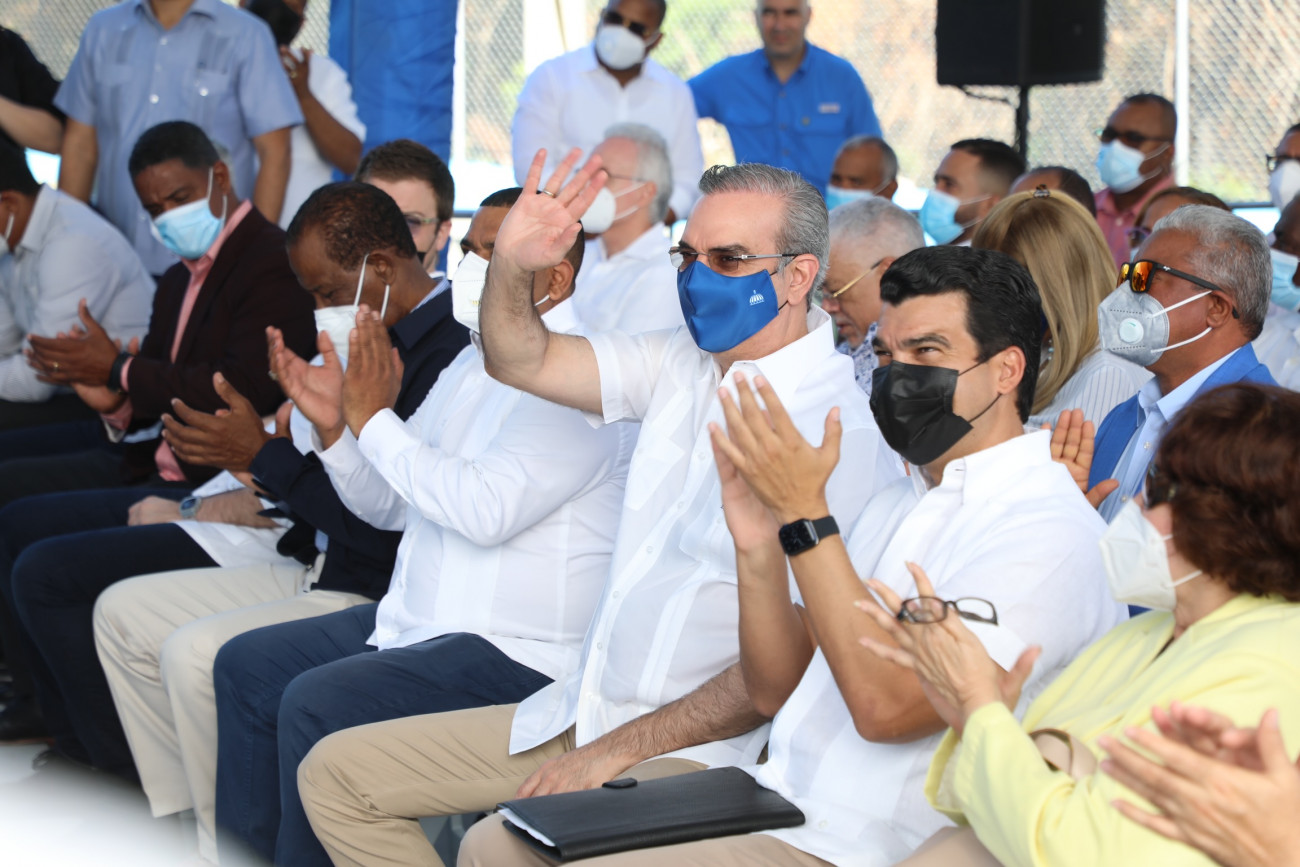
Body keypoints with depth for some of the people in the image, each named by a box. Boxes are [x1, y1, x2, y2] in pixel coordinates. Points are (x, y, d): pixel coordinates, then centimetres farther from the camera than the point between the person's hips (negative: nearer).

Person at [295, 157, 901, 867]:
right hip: (582, 711, 9)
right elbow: (521, 361, 15)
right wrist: (511, 265, -7)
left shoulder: (841, 429, -17)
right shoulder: (683, 364, 8)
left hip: (689, 752, -9)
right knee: (335, 771, 8)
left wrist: (614, 753, -17)